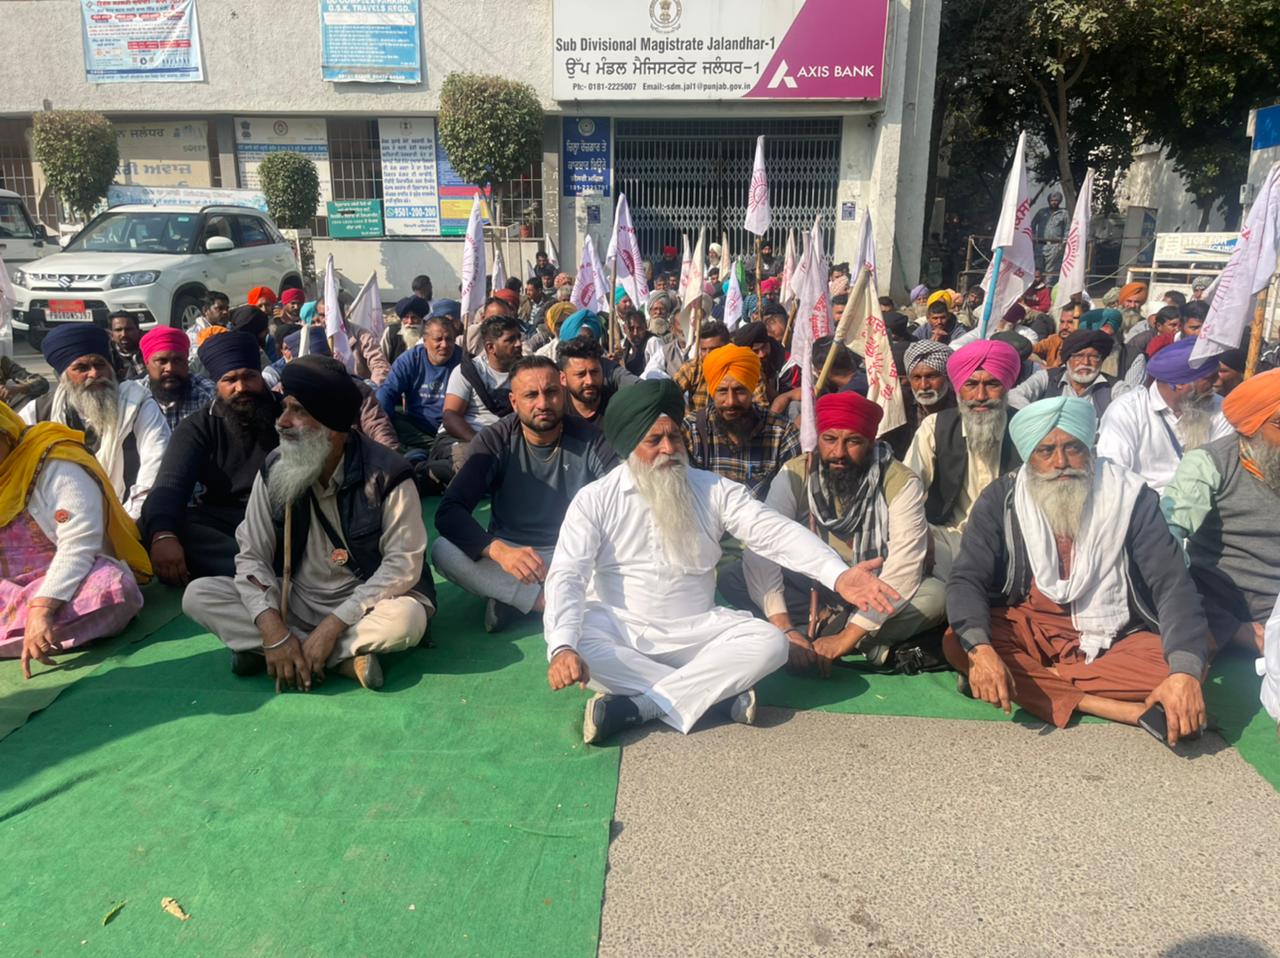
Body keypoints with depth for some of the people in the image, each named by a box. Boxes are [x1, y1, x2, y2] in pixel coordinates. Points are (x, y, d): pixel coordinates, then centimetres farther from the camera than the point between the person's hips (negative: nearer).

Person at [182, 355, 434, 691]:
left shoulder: (385, 474, -17)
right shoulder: (274, 469, -5)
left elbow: (404, 562, -18)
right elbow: (252, 556, -5)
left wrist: (333, 626, -24)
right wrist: (272, 629, -22)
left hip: (365, 605, -4)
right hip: (296, 601, 5)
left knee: (406, 620, -36)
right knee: (198, 595, -15)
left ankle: (265, 653, -18)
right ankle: (344, 657, -21)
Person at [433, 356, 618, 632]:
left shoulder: (591, 441, -6)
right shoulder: (496, 441, -7)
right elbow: (448, 512, -16)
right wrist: (498, 550, -36)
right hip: (507, 553, 0)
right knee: (442, 550, -27)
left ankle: (512, 599, -23)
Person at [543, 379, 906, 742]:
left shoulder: (713, 490, 0)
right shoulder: (594, 500, -5)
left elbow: (774, 532, -11)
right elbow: (566, 576, -14)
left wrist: (838, 574, -29)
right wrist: (563, 649, -32)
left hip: (695, 631, 2)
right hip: (619, 630, -1)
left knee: (769, 642, -21)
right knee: (578, 643, -32)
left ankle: (640, 706, -26)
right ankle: (718, 691, -24)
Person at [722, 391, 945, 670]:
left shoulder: (900, 483, -19)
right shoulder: (795, 475, -15)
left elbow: (903, 571, -26)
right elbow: (761, 551, -24)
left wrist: (845, 638, -32)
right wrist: (784, 628, -36)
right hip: (813, 591, 2)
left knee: (936, 594, -30)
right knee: (731, 579, -20)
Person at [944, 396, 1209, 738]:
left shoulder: (1130, 496, -9)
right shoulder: (1001, 500, -8)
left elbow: (1173, 585, -17)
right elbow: (966, 579, -15)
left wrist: (1185, 672, -36)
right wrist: (981, 651, -36)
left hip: (1111, 641, 1)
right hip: (1026, 631, 0)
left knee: (1180, 668, -27)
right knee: (957, 645, -28)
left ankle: (1026, 679, -21)